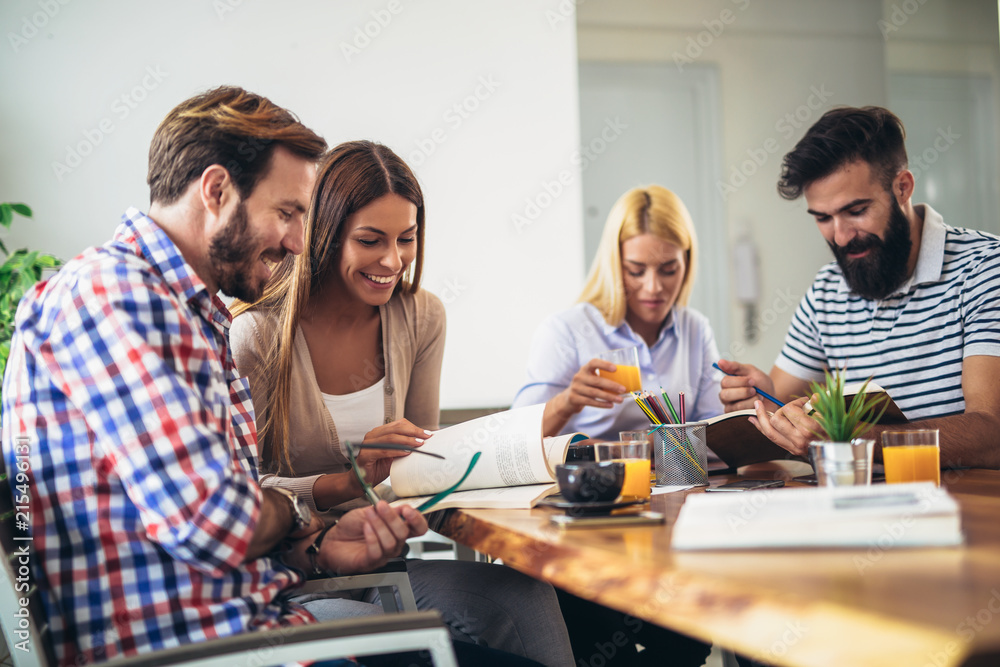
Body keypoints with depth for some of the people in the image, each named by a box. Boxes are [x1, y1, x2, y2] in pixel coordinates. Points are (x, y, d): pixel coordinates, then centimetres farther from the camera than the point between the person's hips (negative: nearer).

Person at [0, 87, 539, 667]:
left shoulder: (202, 316, 19)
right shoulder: (108, 292, -14)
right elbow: (211, 521, -22)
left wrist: (317, 547, 0)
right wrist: (297, 518, -1)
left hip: (252, 618, 9)